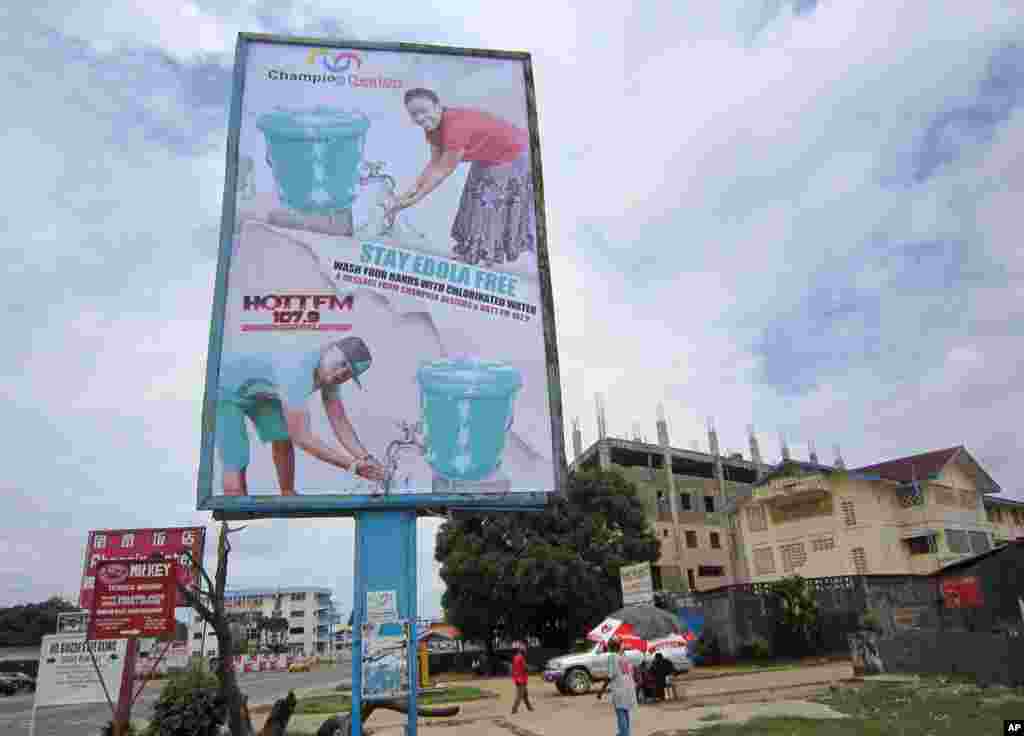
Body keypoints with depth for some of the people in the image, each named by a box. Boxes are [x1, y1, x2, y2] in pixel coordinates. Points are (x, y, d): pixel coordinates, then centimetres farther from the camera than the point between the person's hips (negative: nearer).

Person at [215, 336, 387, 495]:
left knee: (282, 440, 18)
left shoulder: (329, 372, -14)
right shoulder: (298, 373, -40)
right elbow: (302, 438, -39)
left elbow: (340, 423, -10)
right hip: (227, 388, -9)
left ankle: (288, 494, 39)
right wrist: (353, 465, -37)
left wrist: (367, 460, -22)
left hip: (257, 391, 9)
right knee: (237, 465, -15)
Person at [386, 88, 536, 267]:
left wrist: (415, 199, -29)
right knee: (478, 207, 17)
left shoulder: (456, 125, -37)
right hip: (487, 161, 10)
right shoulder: (433, 126, -9)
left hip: (515, 156, -9)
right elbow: (435, 164, -4)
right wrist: (411, 191, -15)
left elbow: (444, 170, -33)